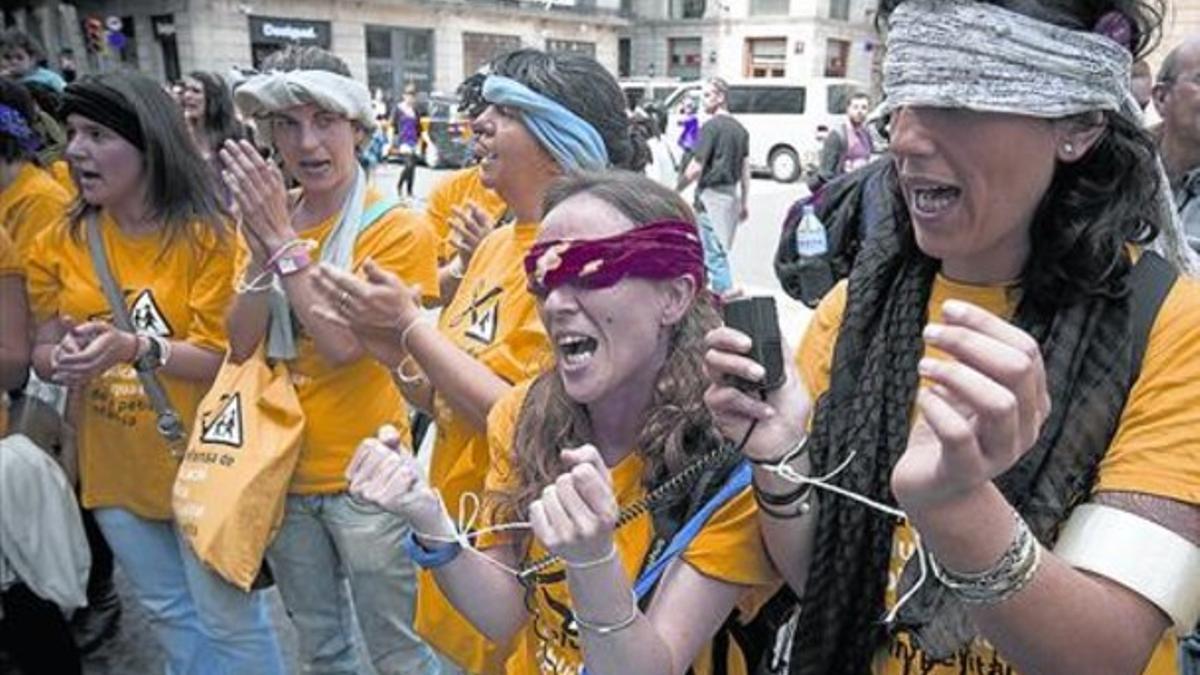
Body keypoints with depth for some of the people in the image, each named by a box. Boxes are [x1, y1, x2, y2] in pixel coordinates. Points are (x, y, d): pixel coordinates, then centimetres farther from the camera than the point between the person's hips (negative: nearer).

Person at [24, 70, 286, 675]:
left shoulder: (204, 235, -14)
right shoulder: (61, 243, 0)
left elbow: (227, 357, -16)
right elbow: (43, 352, 4)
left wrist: (138, 348, -32)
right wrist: (63, 359, -19)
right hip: (112, 468, 5)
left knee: (230, 620, 10)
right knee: (169, 616, 22)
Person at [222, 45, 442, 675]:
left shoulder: (397, 229, -14)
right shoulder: (265, 216, 3)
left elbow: (343, 343, -23)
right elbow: (240, 345, -3)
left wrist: (283, 238, -21)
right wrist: (259, 247, -17)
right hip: (282, 469, 6)